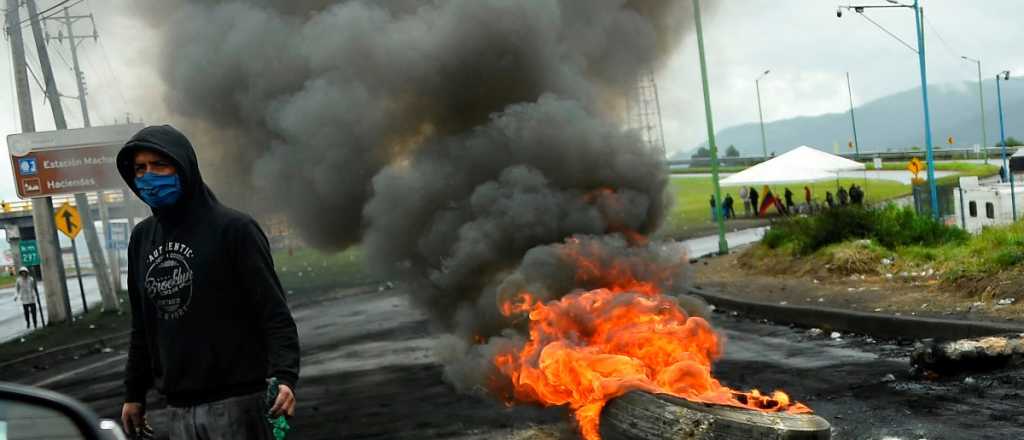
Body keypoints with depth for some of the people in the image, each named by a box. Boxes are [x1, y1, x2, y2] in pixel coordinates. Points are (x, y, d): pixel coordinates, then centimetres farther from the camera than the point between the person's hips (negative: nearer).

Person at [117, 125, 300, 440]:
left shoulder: (233, 228, -6)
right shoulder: (142, 238, 12)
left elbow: (274, 312, -12)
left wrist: (284, 375, -25)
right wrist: (134, 393, 20)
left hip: (235, 402, -5)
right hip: (178, 408, 6)